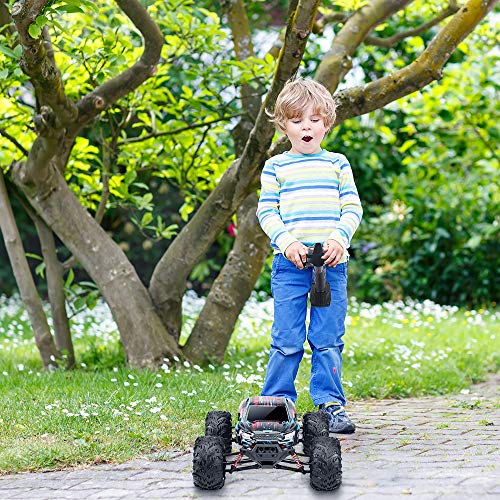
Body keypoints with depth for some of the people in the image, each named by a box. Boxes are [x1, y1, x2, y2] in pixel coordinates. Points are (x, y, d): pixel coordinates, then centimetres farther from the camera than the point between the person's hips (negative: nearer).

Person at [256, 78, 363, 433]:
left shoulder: (337, 164, 12)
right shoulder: (276, 167, 8)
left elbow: (352, 208, 7)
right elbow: (266, 211, 3)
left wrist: (339, 238, -11)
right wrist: (287, 241, -13)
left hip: (333, 264, 1)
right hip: (289, 265, -1)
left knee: (328, 340, 3)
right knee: (287, 340, -1)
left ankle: (330, 405, 12)